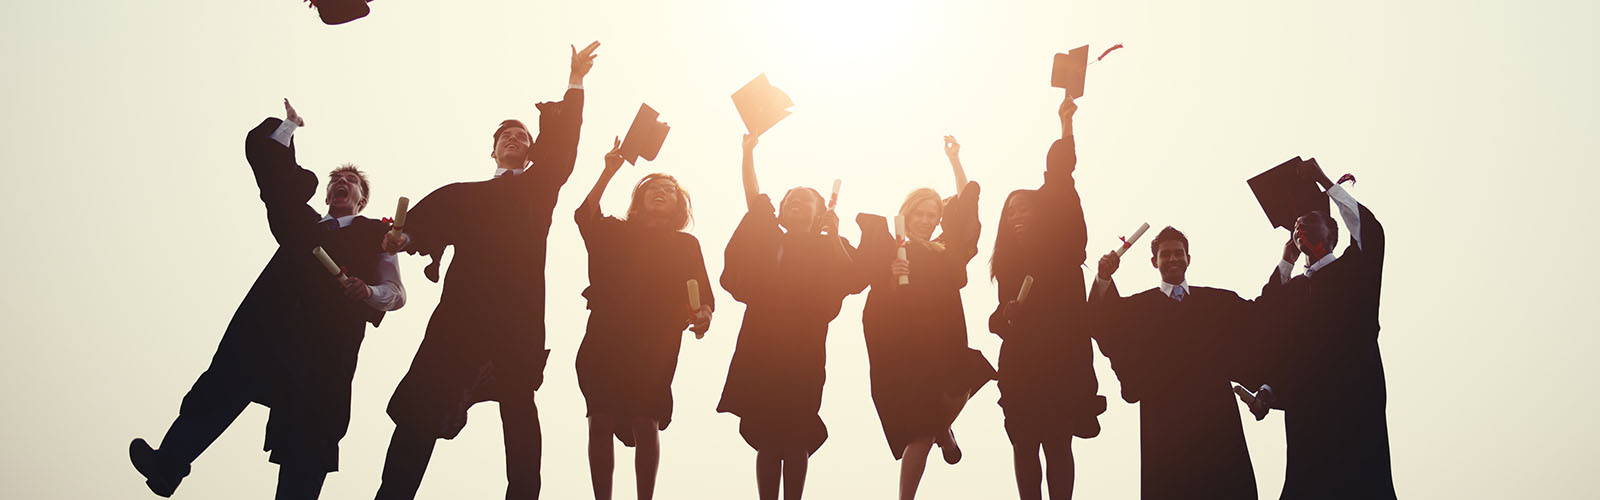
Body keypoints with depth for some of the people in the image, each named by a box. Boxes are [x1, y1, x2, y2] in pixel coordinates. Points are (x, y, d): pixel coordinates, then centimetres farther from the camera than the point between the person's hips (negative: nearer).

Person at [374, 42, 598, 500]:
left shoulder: (539, 187, 23)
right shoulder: (466, 194, 24)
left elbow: (559, 146, 10)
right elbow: (433, 213, 7)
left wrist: (575, 84, 0)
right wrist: (406, 234, -16)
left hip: (519, 310, -1)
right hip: (463, 305, 1)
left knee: (518, 402, -5)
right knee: (423, 402, -7)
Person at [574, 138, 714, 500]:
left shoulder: (685, 245, 14)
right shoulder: (615, 232, 14)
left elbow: (702, 293, 5)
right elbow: (585, 216, -6)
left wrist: (703, 315, -17)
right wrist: (610, 172, -13)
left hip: (655, 346, -1)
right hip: (604, 341, 1)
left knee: (645, 423, -7)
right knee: (601, 423, -2)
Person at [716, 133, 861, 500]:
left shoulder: (827, 247, 8)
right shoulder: (768, 238, 15)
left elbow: (851, 280, -9)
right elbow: (753, 196, 6)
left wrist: (834, 235, -15)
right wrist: (748, 152, -2)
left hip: (803, 350, -2)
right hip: (760, 346, 2)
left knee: (794, 441, -2)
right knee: (767, 441, 2)